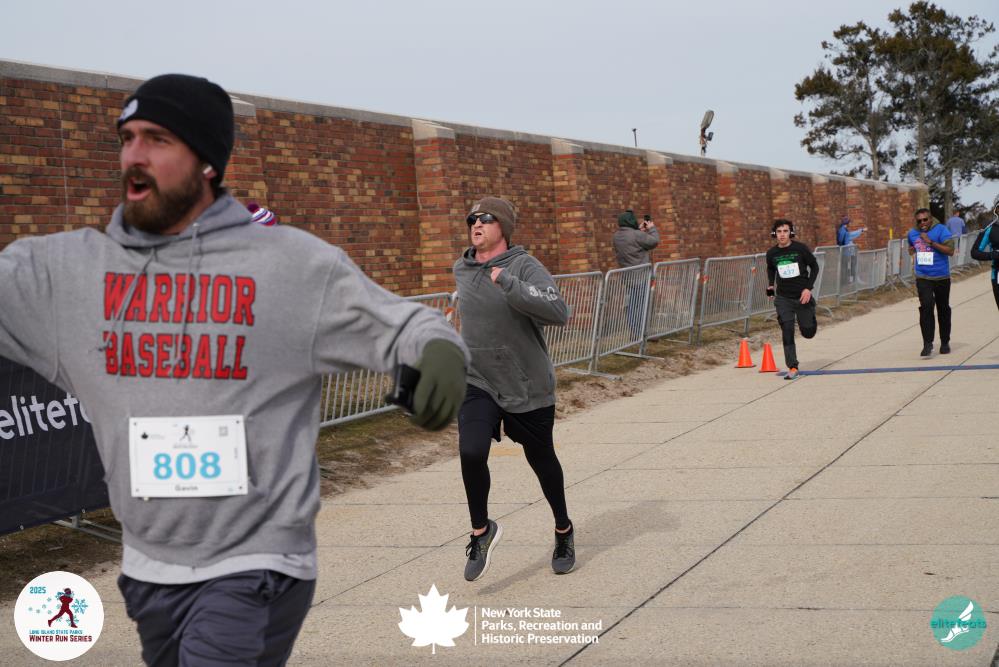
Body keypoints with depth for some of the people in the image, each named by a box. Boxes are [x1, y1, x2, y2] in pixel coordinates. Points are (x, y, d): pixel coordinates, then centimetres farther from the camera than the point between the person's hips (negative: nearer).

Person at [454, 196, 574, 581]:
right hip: (477, 383, 3)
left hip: (528, 387, -3)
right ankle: (481, 530, 2)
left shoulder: (524, 267, -15)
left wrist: (508, 283, -34)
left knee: (542, 462, 14)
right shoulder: (462, 271, 3)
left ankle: (563, 531, 40)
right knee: (471, 452, -21)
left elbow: (558, 312, -31)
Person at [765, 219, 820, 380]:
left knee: (808, 332, 9)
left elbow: (814, 266, -1)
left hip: (802, 295, -1)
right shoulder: (771, 253, -2)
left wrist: (808, 288, -10)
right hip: (783, 298, 1)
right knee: (787, 331, -10)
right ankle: (792, 367, -3)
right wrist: (770, 285, 7)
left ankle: (811, 313, 45)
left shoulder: (800, 248, -10)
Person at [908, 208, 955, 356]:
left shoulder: (940, 230, -9)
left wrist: (931, 242, -22)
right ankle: (928, 343, -18)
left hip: (941, 277, -2)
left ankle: (945, 343, 26)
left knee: (943, 310, 11)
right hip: (922, 277, 2)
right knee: (926, 307, -17)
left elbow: (950, 250, -18)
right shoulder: (912, 233, 6)